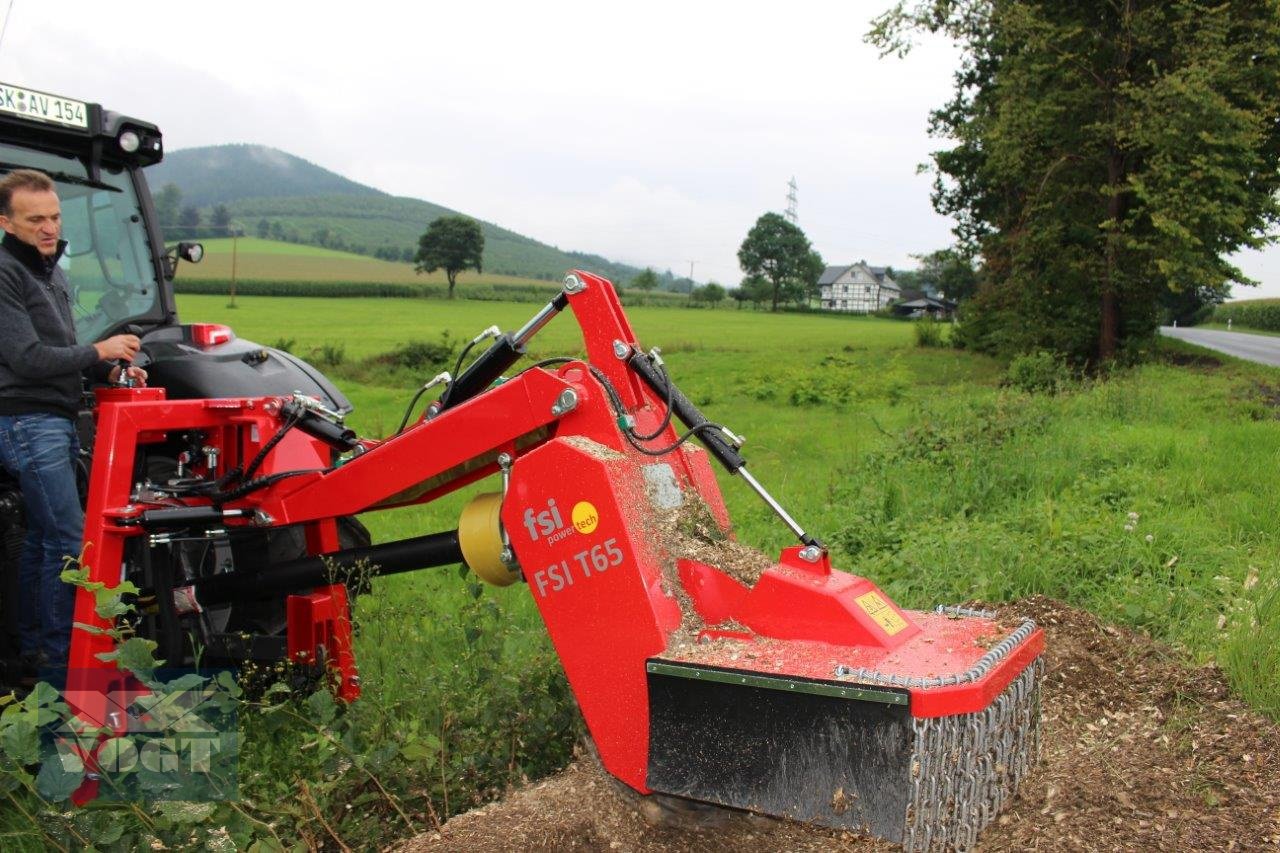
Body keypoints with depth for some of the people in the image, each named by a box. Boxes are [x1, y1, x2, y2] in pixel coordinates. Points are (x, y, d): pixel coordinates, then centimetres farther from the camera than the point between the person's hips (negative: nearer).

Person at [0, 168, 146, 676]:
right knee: (69, 541, -9)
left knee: (41, 537, 14)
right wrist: (100, 352, -12)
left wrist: (111, 371, 6)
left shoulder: (50, 271, 16)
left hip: (55, 422, 9)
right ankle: (59, 660, 0)